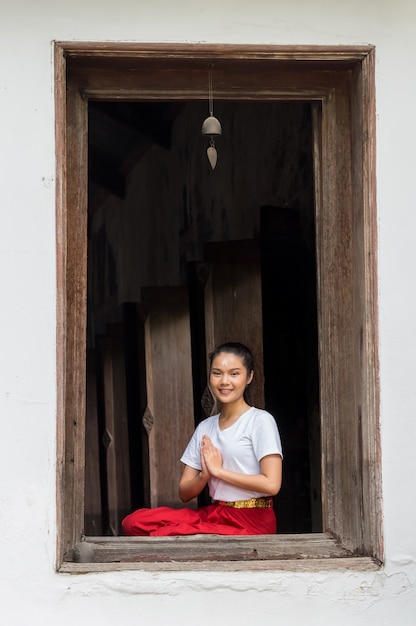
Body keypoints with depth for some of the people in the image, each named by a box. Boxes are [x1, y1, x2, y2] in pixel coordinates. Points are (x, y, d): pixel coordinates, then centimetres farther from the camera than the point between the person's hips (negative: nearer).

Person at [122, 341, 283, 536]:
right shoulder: (204, 428, 14)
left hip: (252, 521, -6)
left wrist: (218, 470, -9)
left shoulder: (261, 421, -3)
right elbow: (185, 493, 12)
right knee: (135, 522, -17)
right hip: (214, 515, 6)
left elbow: (271, 484, -15)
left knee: (162, 533, -26)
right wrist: (204, 475, -9)